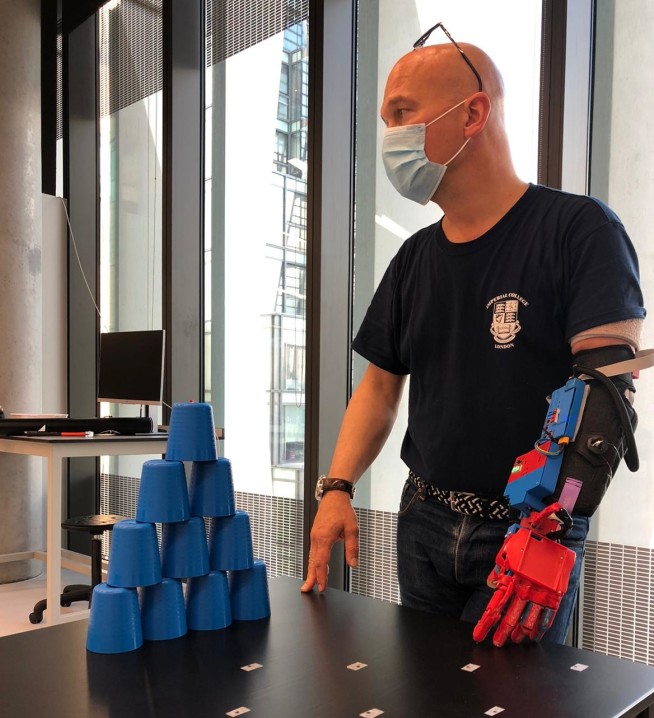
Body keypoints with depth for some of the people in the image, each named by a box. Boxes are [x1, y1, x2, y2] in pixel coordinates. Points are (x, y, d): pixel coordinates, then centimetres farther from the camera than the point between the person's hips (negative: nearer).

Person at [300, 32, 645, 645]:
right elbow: (380, 385, 13)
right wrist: (336, 489, 0)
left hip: (531, 530, -5)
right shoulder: (416, 259, 10)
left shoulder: (578, 228, -9)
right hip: (424, 522, 5)